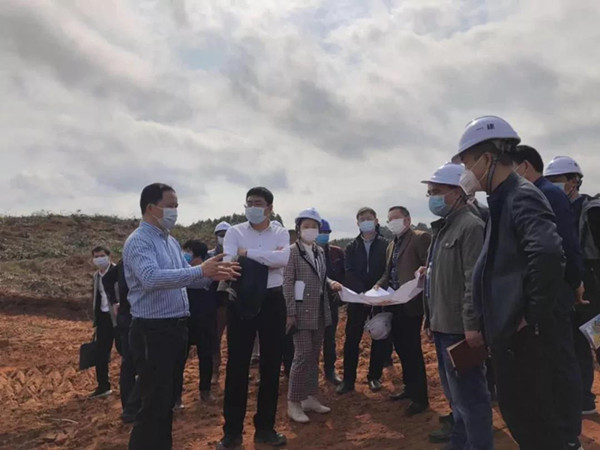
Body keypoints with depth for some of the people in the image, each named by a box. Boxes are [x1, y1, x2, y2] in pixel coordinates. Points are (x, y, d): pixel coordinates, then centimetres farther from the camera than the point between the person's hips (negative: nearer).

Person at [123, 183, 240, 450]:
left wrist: (213, 275, -3)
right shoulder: (138, 242, -14)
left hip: (176, 328, 9)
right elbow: (152, 278, -31)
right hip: (152, 332, -9)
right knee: (154, 403, -1)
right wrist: (201, 270, -33)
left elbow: (187, 277, 16)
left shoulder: (172, 242, 13)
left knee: (167, 399, 20)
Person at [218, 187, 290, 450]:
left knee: (271, 366, 9)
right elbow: (230, 263, -17)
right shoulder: (234, 232, 0)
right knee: (237, 366, 4)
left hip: (272, 302, 2)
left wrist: (247, 253, -16)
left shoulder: (280, 233, 3)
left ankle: (265, 428, 25)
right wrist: (269, 260, -18)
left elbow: (283, 259, -17)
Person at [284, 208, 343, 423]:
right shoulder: (292, 251, -10)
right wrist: (290, 313, -17)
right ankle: (293, 403, 3)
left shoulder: (320, 251, 11)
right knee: (303, 354, -8)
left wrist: (331, 282, -3)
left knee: (314, 355, 12)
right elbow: (287, 284, -13)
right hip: (302, 311, -7)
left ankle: (310, 398, 24)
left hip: (320, 310, 7)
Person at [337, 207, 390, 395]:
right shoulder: (351, 247, 7)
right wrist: (363, 294, -17)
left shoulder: (385, 245, 0)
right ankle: (348, 379, 10)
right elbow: (349, 273, -3)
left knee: (379, 338, 7)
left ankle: (374, 377, 21)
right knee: (351, 339, 2)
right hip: (357, 299, 1)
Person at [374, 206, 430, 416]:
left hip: (411, 303, -8)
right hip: (395, 304, 8)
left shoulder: (420, 238, -8)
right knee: (400, 346, 16)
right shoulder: (391, 245, 18)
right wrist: (379, 285, 2)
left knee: (412, 349, -3)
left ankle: (420, 397, 9)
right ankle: (410, 387, 32)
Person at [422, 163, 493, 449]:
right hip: (443, 327, 10)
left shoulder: (471, 226, -13)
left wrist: (472, 324, -24)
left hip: (460, 329, -10)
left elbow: (475, 280, -21)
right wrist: (431, 320, 20)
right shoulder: (443, 229, 17)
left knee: (469, 396, -2)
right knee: (455, 394, 20)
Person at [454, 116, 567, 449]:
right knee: (517, 413, 21)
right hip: (509, 332, 10)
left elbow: (548, 254, -37)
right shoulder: (502, 200, 12)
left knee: (532, 420, 4)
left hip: (523, 336, -10)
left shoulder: (521, 197, -18)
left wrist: (535, 316, -25)